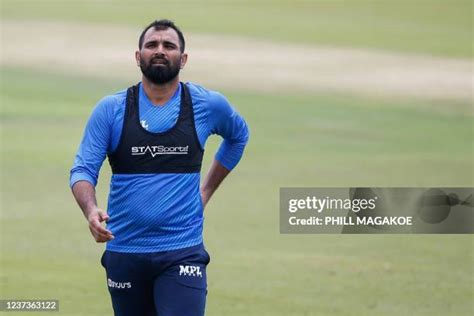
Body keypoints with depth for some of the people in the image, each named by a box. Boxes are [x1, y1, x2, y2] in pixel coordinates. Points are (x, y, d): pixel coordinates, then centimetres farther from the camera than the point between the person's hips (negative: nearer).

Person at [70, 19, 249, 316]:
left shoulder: (208, 105, 2)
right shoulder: (111, 110, 0)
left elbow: (238, 136, 24)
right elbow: (83, 170, -4)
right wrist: (91, 210, -25)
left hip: (182, 255, -1)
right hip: (124, 252, 2)